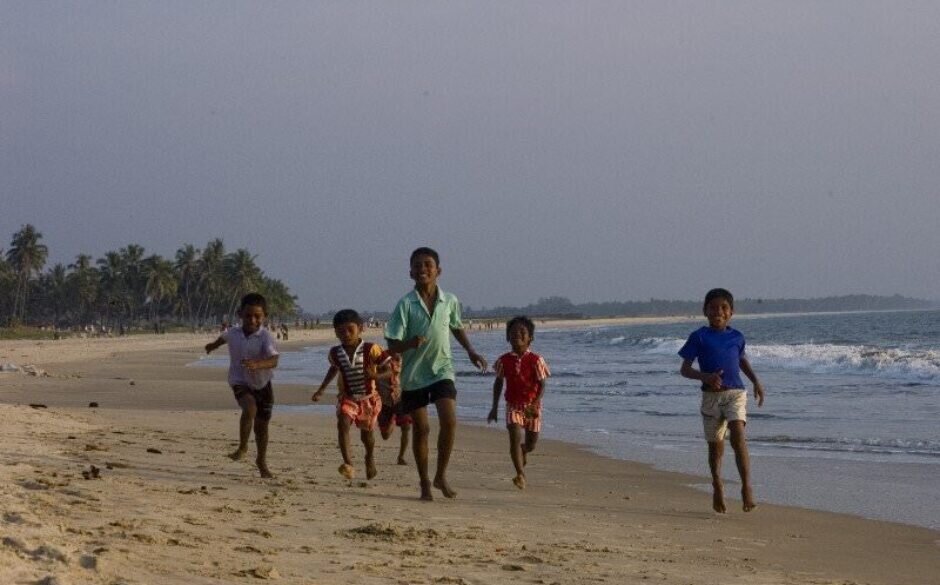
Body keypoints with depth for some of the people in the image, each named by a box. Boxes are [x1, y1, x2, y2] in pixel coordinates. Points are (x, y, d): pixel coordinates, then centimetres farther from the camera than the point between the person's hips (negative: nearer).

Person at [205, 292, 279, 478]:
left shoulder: (265, 337, -22)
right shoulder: (233, 333, -9)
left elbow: (273, 361, -35)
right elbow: (224, 337, 18)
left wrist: (257, 365, -55)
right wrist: (214, 345, 40)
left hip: (262, 383, 0)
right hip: (240, 382, 0)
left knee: (262, 425, 10)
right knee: (250, 409, -30)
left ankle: (262, 461, 31)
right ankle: (242, 447, -14)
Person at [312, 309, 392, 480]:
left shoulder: (371, 350, -18)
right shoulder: (335, 353, -5)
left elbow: (388, 369, -14)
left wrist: (375, 375, -34)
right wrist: (321, 389, 19)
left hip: (368, 398, -1)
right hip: (347, 398, 2)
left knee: (366, 433, 14)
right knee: (343, 423, -26)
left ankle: (370, 459, 47)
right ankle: (348, 463, -32)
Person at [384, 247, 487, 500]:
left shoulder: (450, 301, 0)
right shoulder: (406, 304, -10)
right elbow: (393, 346, -11)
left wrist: (471, 351, 13)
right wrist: (411, 343, -31)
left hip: (442, 370, 2)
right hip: (414, 375, -2)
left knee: (449, 422, -15)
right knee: (421, 429, 4)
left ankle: (441, 476, 1)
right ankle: (425, 483, 17)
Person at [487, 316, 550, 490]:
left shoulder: (535, 360, -10)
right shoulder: (504, 360, -2)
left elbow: (542, 384, -9)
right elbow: (498, 382, 10)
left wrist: (535, 404, -23)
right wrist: (494, 407, 10)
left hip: (532, 406, 0)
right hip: (513, 405, 0)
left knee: (530, 445, 9)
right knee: (515, 437, -19)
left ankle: (522, 452, 47)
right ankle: (521, 475, -21)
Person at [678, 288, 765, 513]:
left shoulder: (736, 337, 8)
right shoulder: (699, 337, -1)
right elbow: (685, 369, -3)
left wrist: (756, 382, 16)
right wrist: (705, 377, -21)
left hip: (736, 393, 0)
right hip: (712, 395, 0)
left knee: (738, 436, -20)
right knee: (715, 444, 9)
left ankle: (746, 488, -23)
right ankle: (717, 486, 33)